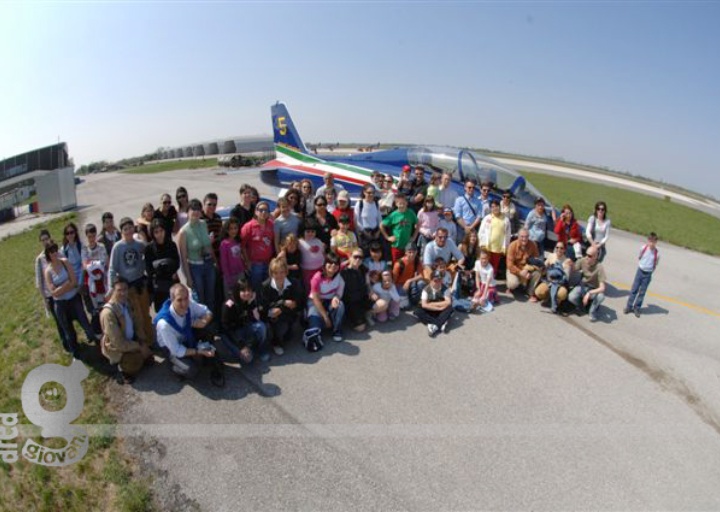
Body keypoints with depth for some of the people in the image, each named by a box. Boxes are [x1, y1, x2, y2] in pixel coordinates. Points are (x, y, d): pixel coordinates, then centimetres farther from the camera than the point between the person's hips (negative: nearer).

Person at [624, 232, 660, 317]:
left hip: (648, 274, -1)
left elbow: (655, 265, 1)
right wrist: (640, 266, 7)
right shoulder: (643, 248, -9)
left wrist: (650, 272, 0)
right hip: (640, 271, 1)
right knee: (634, 289, 6)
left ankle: (637, 308, 18)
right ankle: (629, 306, 16)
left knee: (642, 292, 7)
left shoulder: (657, 253, -13)